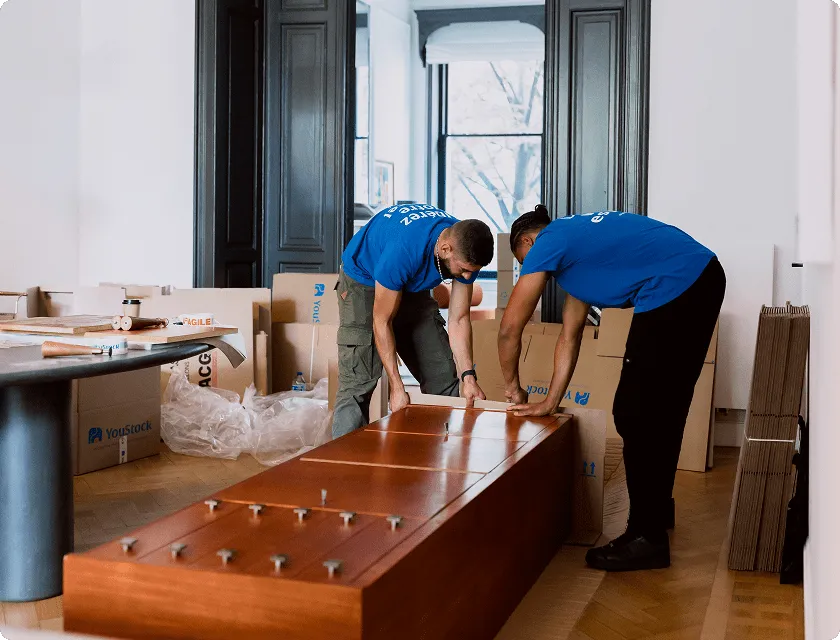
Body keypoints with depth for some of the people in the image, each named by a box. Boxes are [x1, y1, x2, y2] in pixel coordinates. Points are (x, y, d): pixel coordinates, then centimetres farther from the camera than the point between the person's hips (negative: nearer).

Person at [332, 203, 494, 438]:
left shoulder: (467, 250, -22)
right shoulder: (403, 250, -41)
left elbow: (459, 320, -13)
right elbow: (382, 321, -31)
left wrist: (468, 376, -21)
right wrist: (397, 388, -30)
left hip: (412, 287, 6)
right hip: (363, 280, -6)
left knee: (444, 376, 2)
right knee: (358, 382, -18)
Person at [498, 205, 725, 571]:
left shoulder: (547, 243, 1)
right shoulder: (576, 240, 27)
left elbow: (510, 328, 1)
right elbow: (570, 336, 25)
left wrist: (513, 387, 16)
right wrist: (550, 402, 23)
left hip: (675, 290, -10)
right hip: (704, 278, 10)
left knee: (635, 414, -3)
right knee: (662, 409, 20)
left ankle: (647, 538, 4)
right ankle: (658, 508, 36)